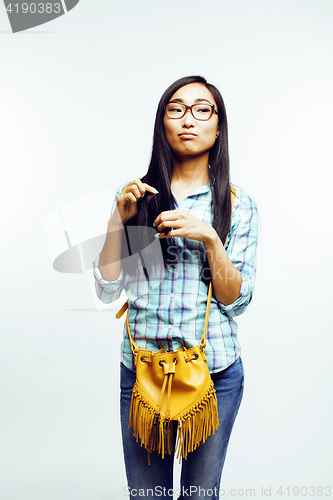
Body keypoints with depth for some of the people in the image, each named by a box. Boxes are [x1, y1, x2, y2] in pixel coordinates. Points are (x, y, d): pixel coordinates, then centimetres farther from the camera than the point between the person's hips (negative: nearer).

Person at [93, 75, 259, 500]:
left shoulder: (238, 205, -1)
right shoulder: (135, 196, 2)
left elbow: (236, 300, -5)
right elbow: (107, 290, -1)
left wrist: (209, 237, -18)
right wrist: (118, 219, -11)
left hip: (215, 370, 0)